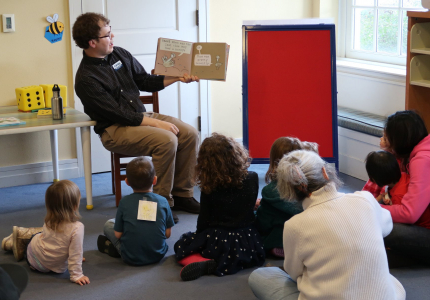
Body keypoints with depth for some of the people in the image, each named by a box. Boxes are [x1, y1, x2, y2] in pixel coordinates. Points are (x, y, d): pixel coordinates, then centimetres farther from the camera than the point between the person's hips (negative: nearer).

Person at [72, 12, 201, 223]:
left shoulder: (120, 54, 6)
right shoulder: (86, 79, -16)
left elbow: (146, 81, 15)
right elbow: (118, 114, -19)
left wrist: (177, 78, 3)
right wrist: (155, 123, -22)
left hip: (141, 116, 8)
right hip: (115, 130, -8)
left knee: (190, 134, -10)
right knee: (166, 140, -30)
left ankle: (182, 194, 1)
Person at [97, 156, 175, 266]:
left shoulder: (124, 202, -9)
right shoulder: (163, 201, -5)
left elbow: (118, 234, -4)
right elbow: (168, 234, 0)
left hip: (131, 258, -2)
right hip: (158, 255, 2)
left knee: (109, 224, 15)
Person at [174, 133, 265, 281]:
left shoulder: (209, 188, -14)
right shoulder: (252, 178, -8)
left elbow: (203, 220, -7)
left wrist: (201, 236, 13)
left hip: (216, 241, -1)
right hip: (246, 241, 1)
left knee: (181, 245, 20)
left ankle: (204, 264, -11)